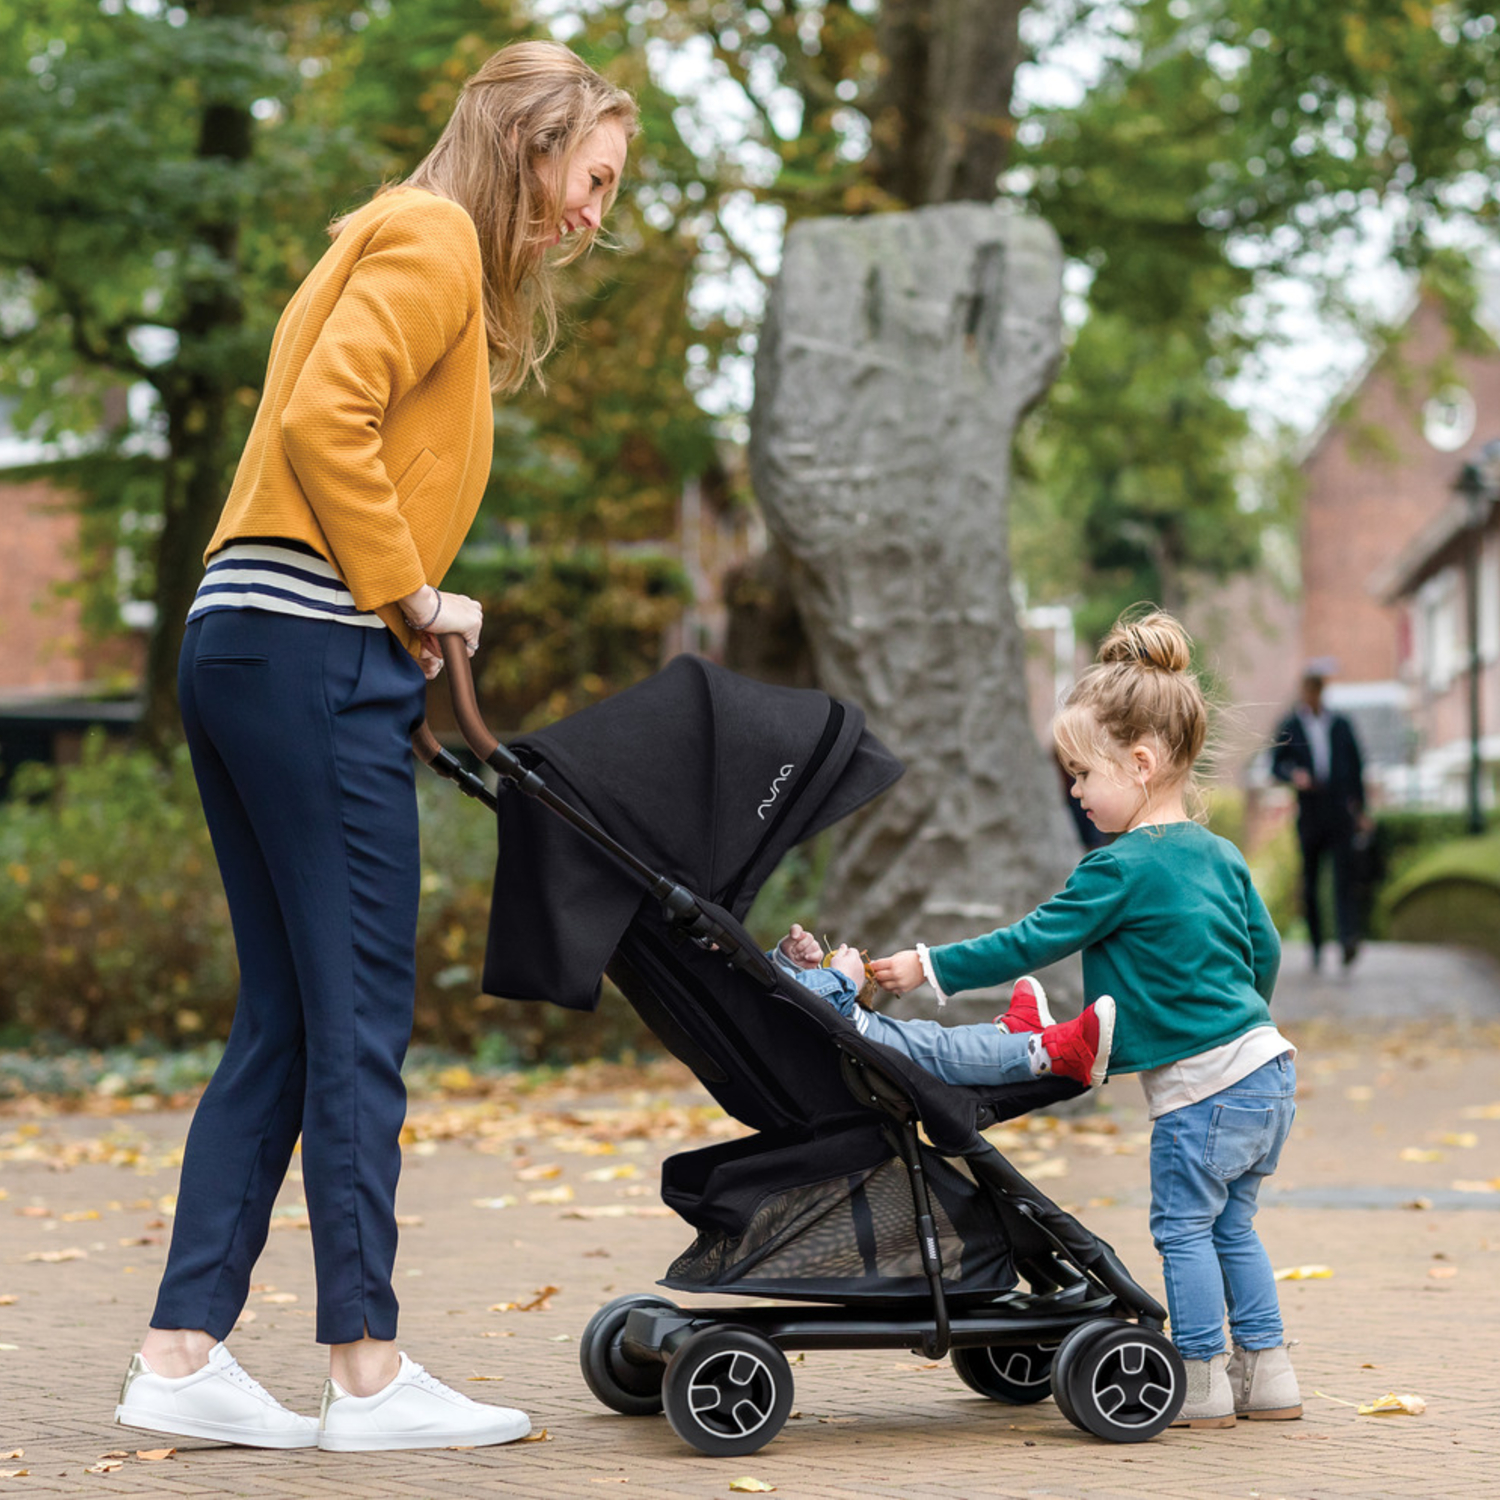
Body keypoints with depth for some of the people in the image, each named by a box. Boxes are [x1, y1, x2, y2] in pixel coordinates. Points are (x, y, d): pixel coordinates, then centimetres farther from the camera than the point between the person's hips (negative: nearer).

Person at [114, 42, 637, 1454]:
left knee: (283, 1021, 9)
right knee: (358, 1018, -6)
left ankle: (179, 1354, 9)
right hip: (315, 652, -10)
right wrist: (408, 596, -10)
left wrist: (406, 615, 7)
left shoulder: (406, 244, 25)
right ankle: (367, 1372, -2)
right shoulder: (433, 237, -4)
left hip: (237, 646, 10)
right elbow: (323, 419, -18)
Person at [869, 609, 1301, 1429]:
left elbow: (1029, 943, -11)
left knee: (1184, 1226, 2)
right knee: (1230, 1224, 17)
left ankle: (1203, 1383, 7)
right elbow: (1265, 952, 20)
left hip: (1201, 1085, -8)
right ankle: (1267, 1374, 21)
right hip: (1266, 1065, 8)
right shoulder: (1220, 855, 11)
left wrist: (928, 967, -4)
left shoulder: (1119, 869, -13)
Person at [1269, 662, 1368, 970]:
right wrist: (1294, 775, -24)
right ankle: (1315, 942, 17)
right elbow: (1277, 764, -1)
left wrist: (1360, 809, 11)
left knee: (1345, 874, -14)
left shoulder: (1341, 725, 11)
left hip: (1340, 814, 0)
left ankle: (1348, 938, -25)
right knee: (1309, 881, 4)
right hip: (1309, 815, 0)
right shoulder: (1289, 726, 7)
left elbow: (1356, 767, 15)